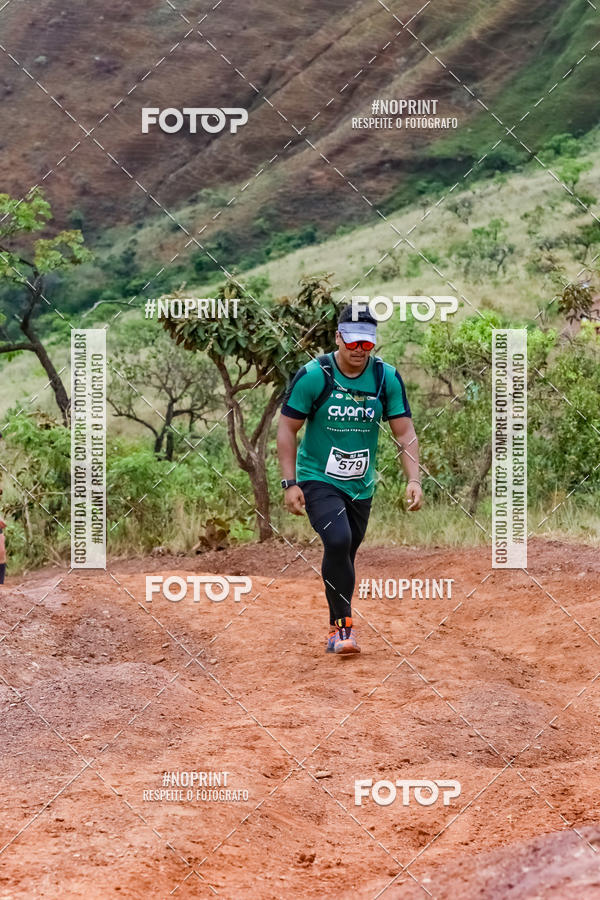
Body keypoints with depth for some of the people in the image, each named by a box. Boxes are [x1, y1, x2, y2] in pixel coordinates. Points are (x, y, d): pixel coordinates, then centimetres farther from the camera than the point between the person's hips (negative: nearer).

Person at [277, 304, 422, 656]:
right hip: (317, 479, -4)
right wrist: (290, 484, -13)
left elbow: (405, 432, -3)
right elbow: (287, 429, -7)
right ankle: (343, 624, -15)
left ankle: (337, 632, 30)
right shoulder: (313, 375, -13)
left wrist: (414, 480, -16)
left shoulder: (387, 378, -5)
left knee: (344, 557, 12)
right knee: (338, 541, -25)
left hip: (361, 486, 4)